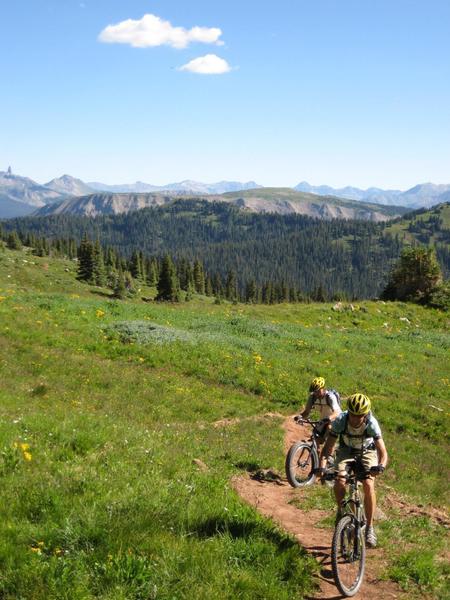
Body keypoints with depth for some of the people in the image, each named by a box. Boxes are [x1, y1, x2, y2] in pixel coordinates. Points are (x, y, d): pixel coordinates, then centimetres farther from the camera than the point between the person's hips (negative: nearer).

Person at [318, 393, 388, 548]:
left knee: (368, 485, -22)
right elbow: (328, 447, -29)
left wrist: (381, 466, -57)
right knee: (339, 481, -24)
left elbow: (383, 452, -36)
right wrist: (322, 467, -45)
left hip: (367, 452, -1)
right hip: (346, 451, 1)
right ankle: (341, 511, 5)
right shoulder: (340, 421, -30)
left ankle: (369, 528, -10)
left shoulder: (371, 423, -33)